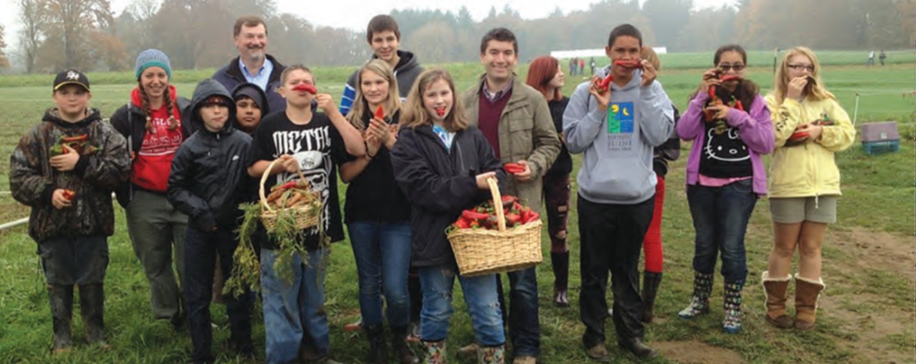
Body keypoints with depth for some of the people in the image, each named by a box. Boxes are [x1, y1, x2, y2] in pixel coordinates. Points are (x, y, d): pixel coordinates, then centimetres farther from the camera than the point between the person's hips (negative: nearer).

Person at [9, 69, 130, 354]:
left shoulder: (104, 133, -1)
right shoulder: (38, 136, 0)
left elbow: (121, 168, -13)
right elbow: (18, 177, -1)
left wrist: (81, 164, -18)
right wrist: (47, 192, -16)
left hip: (93, 224, 0)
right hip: (52, 224, 1)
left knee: (93, 281, 12)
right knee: (58, 282, 14)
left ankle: (96, 332, 29)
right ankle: (61, 336, 30)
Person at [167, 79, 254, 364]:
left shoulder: (244, 143, -6)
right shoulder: (190, 147, -4)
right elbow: (175, 189, 0)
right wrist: (199, 211, -10)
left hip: (234, 226, 0)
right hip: (200, 229, 1)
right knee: (197, 294, 8)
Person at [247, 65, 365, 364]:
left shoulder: (326, 123, 5)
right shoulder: (270, 126, -2)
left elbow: (359, 150, -9)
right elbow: (252, 168, 3)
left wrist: (333, 112, -15)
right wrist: (277, 165, -17)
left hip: (319, 223, 3)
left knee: (314, 296, 15)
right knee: (281, 297, 1)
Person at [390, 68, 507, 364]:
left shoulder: (472, 135, 11)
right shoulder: (409, 140, -3)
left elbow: (496, 172, 8)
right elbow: (422, 187, -14)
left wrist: (490, 182, -16)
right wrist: (472, 185, -20)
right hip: (434, 237, -2)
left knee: (488, 312, 4)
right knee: (436, 312, 12)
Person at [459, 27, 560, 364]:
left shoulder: (532, 99, -3)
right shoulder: (466, 101, 5)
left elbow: (550, 143, 3)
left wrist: (534, 165, -15)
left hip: (520, 200, -3)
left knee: (522, 278, 3)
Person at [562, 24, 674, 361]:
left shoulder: (651, 89, 1)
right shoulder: (587, 90, -2)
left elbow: (660, 135, -11)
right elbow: (573, 141, -3)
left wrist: (646, 89, -15)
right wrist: (599, 109, -13)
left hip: (638, 195, 1)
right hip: (595, 196, -1)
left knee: (628, 271, 15)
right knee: (594, 271, 9)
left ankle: (630, 333, 28)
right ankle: (594, 335, 23)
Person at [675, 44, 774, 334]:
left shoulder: (754, 101, 1)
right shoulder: (704, 97, 4)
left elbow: (766, 144, -8)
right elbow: (685, 132, -11)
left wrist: (736, 116, -16)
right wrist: (702, 95, -15)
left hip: (739, 185, -2)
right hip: (702, 182, 2)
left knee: (732, 247, -1)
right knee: (704, 244, 14)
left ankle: (733, 308, 15)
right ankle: (700, 300, 31)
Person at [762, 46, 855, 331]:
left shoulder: (826, 102, 9)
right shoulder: (773, 102, -2)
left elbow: (848, 134, 6)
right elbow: (775, 136, -18)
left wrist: (820, 131, -11)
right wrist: (791, 100, -16)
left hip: (823, 185, 3)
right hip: (787, 187, -3)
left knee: (811, 247, 8)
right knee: (784, 247, 6)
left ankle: (807, 308, 18)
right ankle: (775, 306, 18)